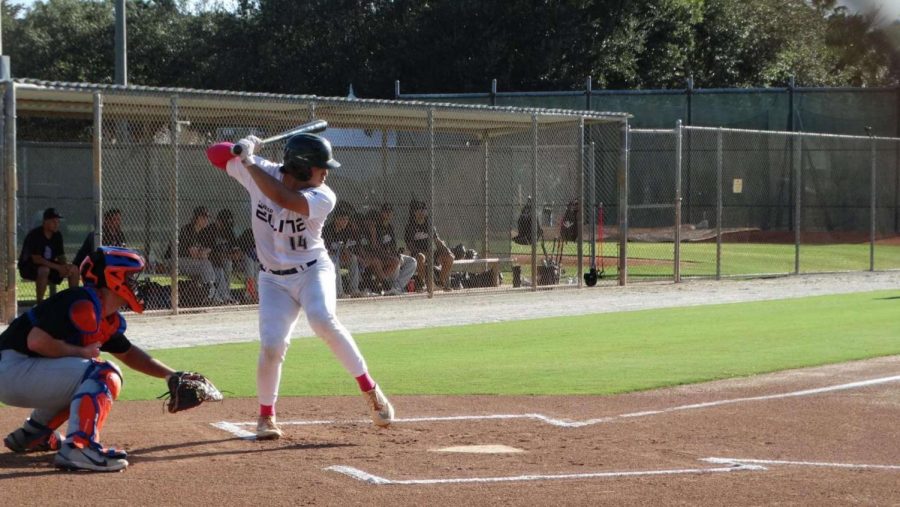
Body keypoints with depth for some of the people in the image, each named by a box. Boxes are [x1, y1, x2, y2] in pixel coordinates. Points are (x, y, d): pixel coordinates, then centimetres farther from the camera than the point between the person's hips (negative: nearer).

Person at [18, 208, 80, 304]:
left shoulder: (57, 235, 0)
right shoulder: (34, 235, -22)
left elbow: (61, 256, 6)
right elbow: (36, 259, -28)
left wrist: (65, 266, -19)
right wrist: (58, 267, -30)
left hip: (49, 265, 7)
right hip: (28, 266, -7)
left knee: (74, 269, -7)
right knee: (44, 270, -40)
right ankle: (39, 303, -31)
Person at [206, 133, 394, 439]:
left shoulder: (323, 198, -20)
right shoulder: (260, 172, -10)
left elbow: (283, 198, -37)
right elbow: (215, 154, -5)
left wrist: (250, 163, -34)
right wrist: (241, 152, -25)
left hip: (313, 270, -2)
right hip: (274, 278, 2)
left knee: (322, 320, -31)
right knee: (272, 345, -14)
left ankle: (370, 391, -17)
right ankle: (266, 415, 11)